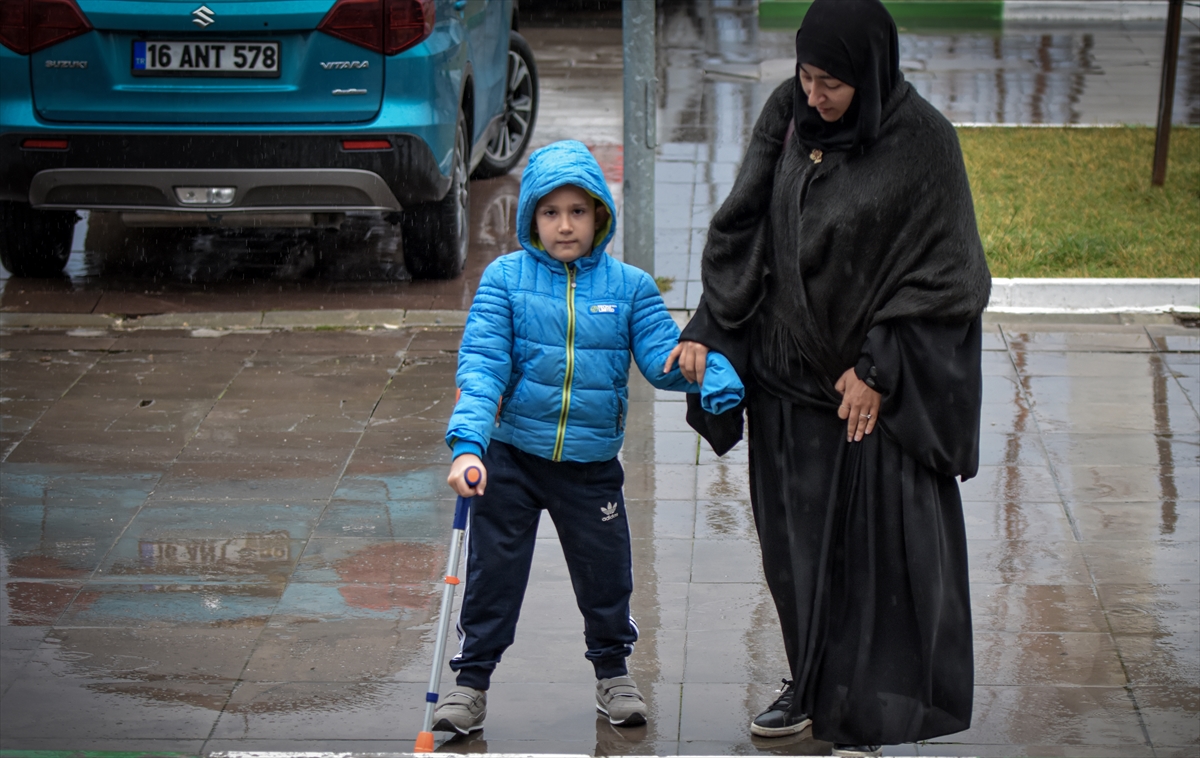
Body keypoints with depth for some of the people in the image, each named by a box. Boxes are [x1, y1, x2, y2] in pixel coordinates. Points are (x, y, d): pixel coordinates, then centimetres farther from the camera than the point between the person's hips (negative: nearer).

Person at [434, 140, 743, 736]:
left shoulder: (629, 286, -2)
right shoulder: (505, 278, -6)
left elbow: (664, 357, -7)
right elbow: (481, 363, -13)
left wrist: (715, 379, -29)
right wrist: (468, 442, -26)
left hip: (592, 465, 1)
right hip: (511, 459, -1)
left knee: (605, 573, 12)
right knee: (493, 570, 5)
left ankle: (612, 671, 33)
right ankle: (471, 679, 18)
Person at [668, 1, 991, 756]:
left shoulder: (921, 141, -15)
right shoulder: (787, 115, -2)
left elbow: (941, 271, -12)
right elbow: (742, 224, 6)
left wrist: (877, 368, -14)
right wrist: (706, 328, -2)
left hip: (880, 379, -5)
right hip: (790, 369, 5)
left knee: (877, 545, -1)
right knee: (796, 539, 14)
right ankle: (813, 685, 30)